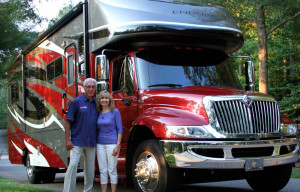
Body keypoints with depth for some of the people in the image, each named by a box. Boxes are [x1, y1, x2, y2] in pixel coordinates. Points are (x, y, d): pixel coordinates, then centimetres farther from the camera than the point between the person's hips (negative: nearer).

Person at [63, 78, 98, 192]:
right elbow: (68, 122, -5)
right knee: (72, 165, -11)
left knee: (90, 169, 10)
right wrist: (67, 140, -11)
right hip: (77, 142, -4)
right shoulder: (77, 102, -3)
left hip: (92, 143, 5)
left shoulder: (97, 103, 9)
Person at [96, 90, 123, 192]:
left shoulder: (115, 111, -4)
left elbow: (120, 129, -5)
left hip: (112, 143, -4)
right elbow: (97, 128, 15)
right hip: (100, 144, 4)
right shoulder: (98, 113, 8)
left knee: (112, 170, -1)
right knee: (103, 170, 7)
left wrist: (118, 145, -12)